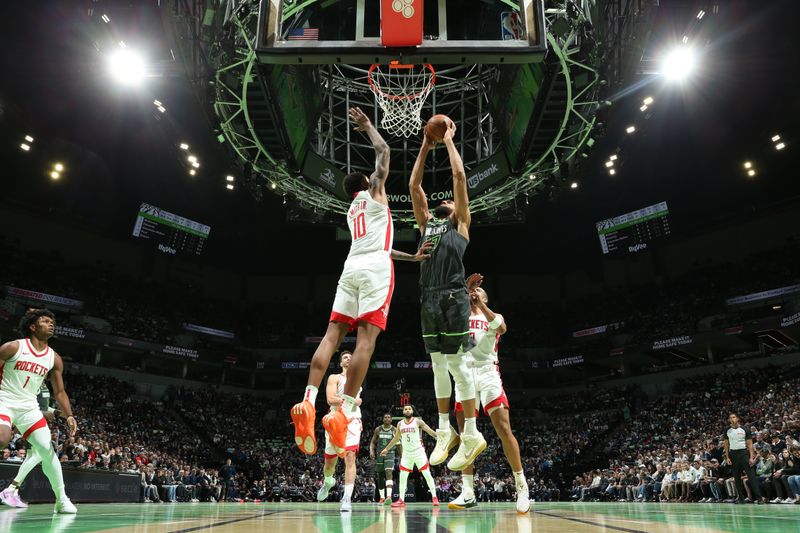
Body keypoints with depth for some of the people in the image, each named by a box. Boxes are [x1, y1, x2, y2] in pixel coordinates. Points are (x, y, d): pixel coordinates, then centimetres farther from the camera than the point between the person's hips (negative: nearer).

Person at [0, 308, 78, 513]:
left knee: (47, 450, -3)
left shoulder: (54, 358, 3)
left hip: (29, 406, 4)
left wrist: (69, 416, -4)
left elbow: (59, 391, 8)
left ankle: (62, 499, 7)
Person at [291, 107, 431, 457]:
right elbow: (383, 151, 19)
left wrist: (412, 257, 40)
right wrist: (367, 125, 34)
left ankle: (308, 403, -19)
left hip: (352, 267, 6)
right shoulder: (374, 193, 15)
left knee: (333, 334, -3)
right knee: (366, 338, -13)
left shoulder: (351, 211, 33)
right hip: (375, 268, -6)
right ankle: (343, 413, -23)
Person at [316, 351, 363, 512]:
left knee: (350, 457, -16)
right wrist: (352, 400, -13)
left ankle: (347, 498, -18)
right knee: (330, 461, 9)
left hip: (352, 422, 2)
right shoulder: (334, 378, 3)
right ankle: (328, 482, 42)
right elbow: (331, 399, -13)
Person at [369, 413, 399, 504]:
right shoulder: (378, 429, 5)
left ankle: (389, 496, -32)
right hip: (379, 454, 3)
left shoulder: (395, 430, 0)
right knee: (380, 477, 9)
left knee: (388, 473, -23)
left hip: (390, 454, -3)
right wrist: (371, 451, -8)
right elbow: (372, 442, 9)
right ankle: (382, 497, 23)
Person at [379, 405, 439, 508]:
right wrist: (386, 449, 22)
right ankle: (401, 500, 12)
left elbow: (429, 431, -11)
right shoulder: (400, 424, 6)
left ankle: (434, 497, 5)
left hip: (418, 452, -4)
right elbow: (396, 438, 18)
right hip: (406, 454, 4)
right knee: (402, 477, 3)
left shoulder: (418, 421, -6)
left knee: (427, 475, -4)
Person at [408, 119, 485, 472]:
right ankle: (445, 431, 18)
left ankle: (471, 434, 0)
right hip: (429, 297, 6)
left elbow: (460, 176, 8)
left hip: (453, 296, -5)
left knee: (456, 362, -7)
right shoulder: (426, 223, 24)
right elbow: (414, 185, 24)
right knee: (438, 364, 9)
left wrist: (448, 140, 17)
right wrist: (425, 147, 26)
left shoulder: (461, 224, 11)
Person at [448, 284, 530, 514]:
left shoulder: (494, 316, 15)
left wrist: (481, 304, -12)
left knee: (504, 429, -12)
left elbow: (501, 328, -9)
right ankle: (467, 492, 2)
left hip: (487, 373, -2)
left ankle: (522, 488, -5)